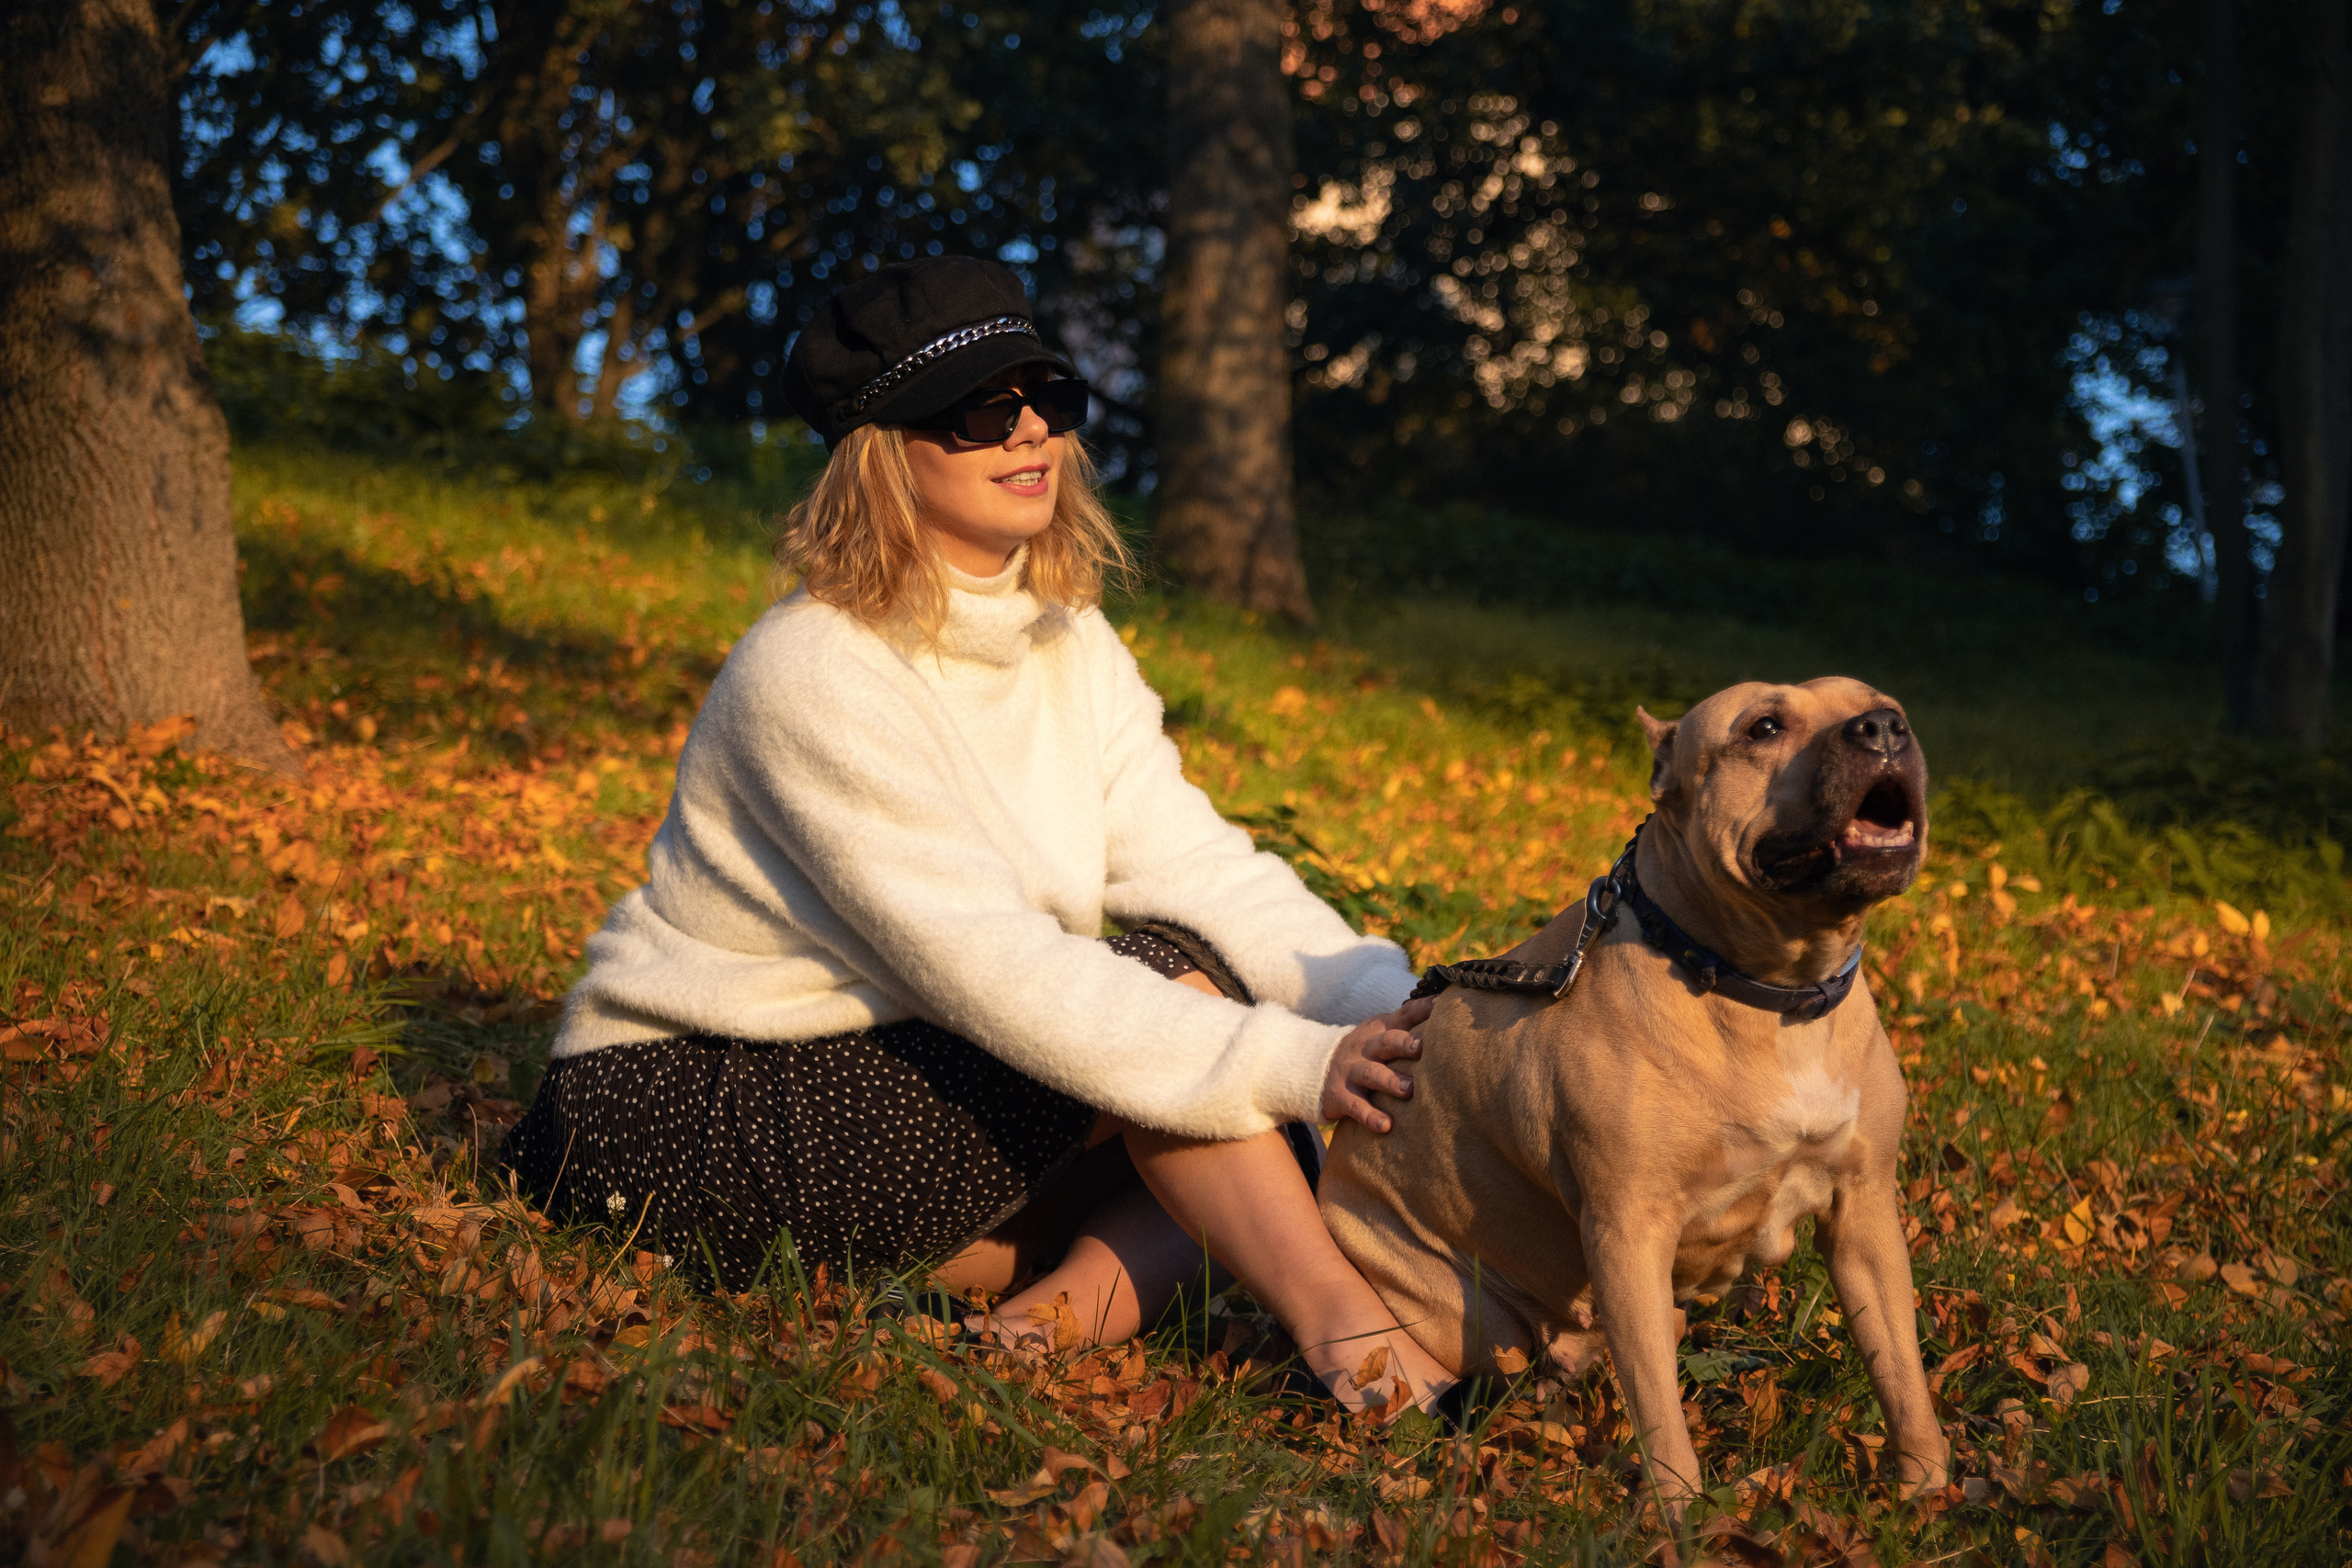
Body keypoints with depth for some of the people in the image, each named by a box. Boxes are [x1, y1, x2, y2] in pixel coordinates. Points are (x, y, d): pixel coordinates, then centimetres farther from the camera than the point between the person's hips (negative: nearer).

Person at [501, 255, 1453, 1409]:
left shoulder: (1071, 651, 5)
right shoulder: (816, 674, -21)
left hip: (887, 1088, 8)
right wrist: (1295, 1062, -34)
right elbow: (987, 969, -29)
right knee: (1164, 978, -24)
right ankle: (1332, 1317, -24)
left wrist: (1387, 1007, -21)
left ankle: (1091, 1286, -25)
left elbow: (1201, 867, -4)